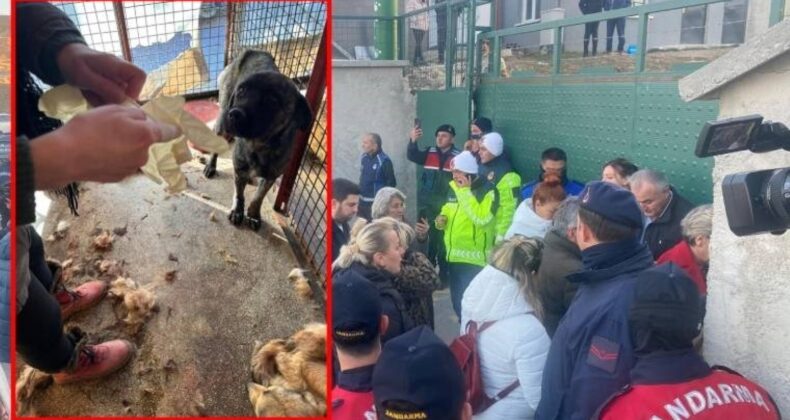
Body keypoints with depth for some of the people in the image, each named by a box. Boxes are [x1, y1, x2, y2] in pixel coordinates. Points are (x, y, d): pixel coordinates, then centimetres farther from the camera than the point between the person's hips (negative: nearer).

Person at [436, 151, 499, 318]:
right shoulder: (454, 188, 9)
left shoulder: (487, 190, -13)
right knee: (457, 302, 19)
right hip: (454, 255, 8)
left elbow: (482, 218, -28)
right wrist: (442, 218, 1)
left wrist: (465, 191, -22)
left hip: (475, 259, -8)